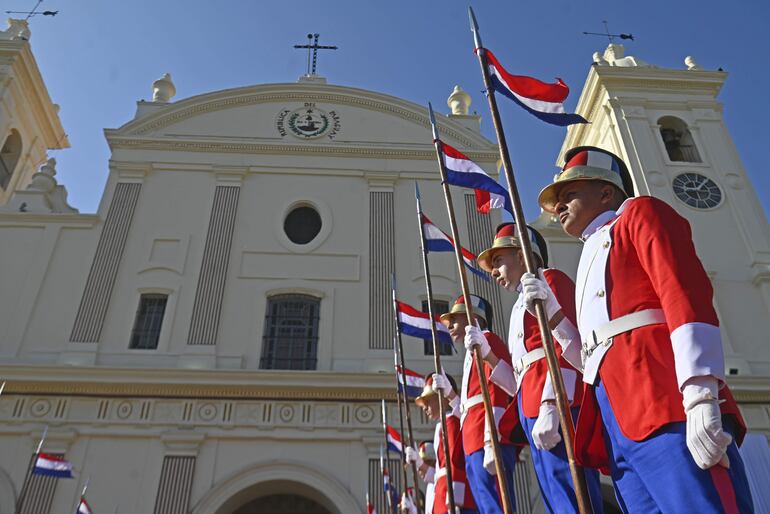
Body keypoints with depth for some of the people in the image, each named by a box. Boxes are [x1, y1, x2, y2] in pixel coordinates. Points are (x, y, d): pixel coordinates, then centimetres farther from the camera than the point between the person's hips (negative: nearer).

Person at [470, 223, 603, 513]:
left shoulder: (548, 280, 4)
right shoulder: (521, 306, 28)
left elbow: (569, 347, -12)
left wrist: (550, 407, -22)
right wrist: (487, 354, 13)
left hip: (555, 407, -9)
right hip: (533, 412, 9)